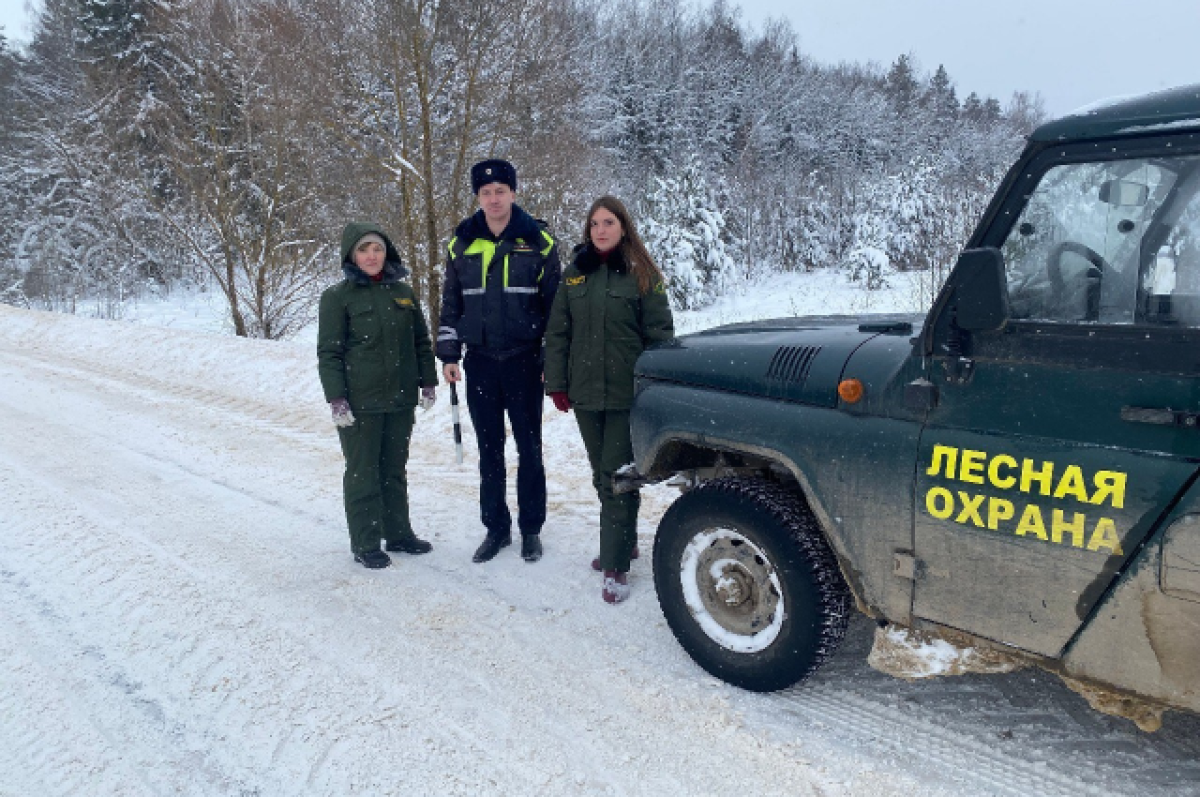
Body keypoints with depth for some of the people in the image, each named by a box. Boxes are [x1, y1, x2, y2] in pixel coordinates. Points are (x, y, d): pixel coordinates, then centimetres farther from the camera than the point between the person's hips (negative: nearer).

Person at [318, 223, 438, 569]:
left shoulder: (403, 292, 8)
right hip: (359, 403, -4)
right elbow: (329, 353, -7)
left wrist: (428, 382, 11)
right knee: (362, 473, 4)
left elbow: (421, 341, 14)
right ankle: (365, 544, 15)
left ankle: (398, 533, 27)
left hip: (401, 399, 4)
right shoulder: (337, 297, -4)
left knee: (395, 469, 15)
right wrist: (336, 398, -12)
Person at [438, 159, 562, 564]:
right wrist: (448, 355, 4)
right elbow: (451, 303, 11)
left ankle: (531, 529, 19)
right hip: (480, 362, 3)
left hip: (524, 360, -2)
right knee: (489, 451, 10)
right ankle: (496, 528, 22)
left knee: (529, 449, 6)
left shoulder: (538, 241, -2)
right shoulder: (461, 244, 6)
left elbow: (554, 304, 0)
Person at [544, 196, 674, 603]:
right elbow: (558, 332, 9)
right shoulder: (575, 274, 9)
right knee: (602, 475, 13)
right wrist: (556, 383, 3)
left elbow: (660, 335, -3)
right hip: (585, 394, 4)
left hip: (627, 395, -4)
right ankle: (623, 541, 31)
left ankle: (615, 566, 3)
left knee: (617, 477, -5)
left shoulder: (641, 275, -2)